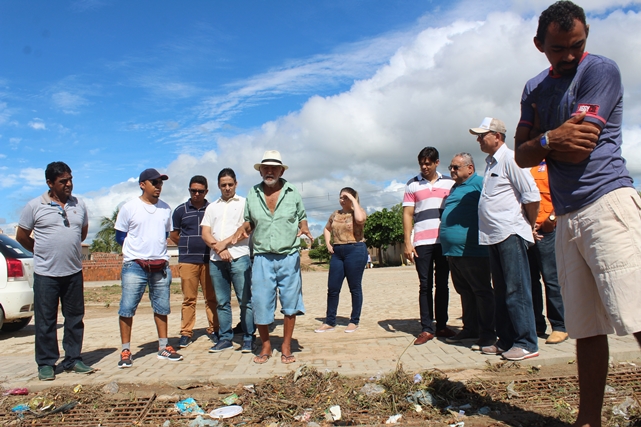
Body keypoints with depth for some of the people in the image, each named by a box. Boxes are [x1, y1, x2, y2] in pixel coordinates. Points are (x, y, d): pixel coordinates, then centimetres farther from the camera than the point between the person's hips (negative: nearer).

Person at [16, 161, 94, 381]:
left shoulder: (79, 205, 5)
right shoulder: (34, 206, -4)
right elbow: (21, 236, 4)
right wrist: (44, 253, 8)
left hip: (74, 272, 3)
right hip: (46, 274, -3)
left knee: (75, 318, 9)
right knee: (45, 321, 5)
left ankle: (73, 359, 21)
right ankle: (46, 364, 17)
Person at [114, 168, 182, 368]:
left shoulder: (165, 208, 9)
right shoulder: (129, 208, -2)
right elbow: (120, 236, 3)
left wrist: (159, 251, 6)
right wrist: (136, 250, -4)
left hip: (160, 266, 4)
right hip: (134, 265, -4)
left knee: (162, 308, 9)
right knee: (127, 308, -3)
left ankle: (163, 347, 20)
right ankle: (125, 351, 10)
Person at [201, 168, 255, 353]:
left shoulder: (244, 203, 7)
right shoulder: (212, 207, 18)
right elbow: (205, 234, 9)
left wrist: (224, 243, -9)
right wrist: (218, 248, -8)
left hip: (239, 257, -4)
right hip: (216, 260, 4)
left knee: (245, 300, -3)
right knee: (222, 302, 8)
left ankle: (248, 338, 4)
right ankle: (225, 338, 16)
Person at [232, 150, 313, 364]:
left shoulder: (293, 193, 4)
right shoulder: (252, 194, 6)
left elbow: (302, 218, 12)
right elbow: (249, 222, 15)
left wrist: (304, 228, -10)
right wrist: (242, 229, -7)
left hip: (289, 257, 0)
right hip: (263, 258, 1)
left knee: (290, 303, 5)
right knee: (261, 303, 2)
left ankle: (286, 347, 20)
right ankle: (265, 347, 22)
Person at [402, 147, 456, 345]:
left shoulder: (450, 182, 10)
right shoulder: (412, 185, 7)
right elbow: (407, 214, 4)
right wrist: (407, 243, -4)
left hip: (445, 241, 1)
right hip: (422, 242, -1)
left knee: (442, 284, 8)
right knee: (425, 286, 1)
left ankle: (442, 325, 17)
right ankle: (427, 329, 4)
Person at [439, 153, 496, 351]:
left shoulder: (479, 183, -6)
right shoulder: (454, 188, 22)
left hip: (472, 251, -9)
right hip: (453, 251, 9)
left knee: (482, 291, 0)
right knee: (465, 292, 15)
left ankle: (487, 333, 7)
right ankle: (470, 329, 24)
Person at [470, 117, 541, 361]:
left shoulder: (510, 159, -8)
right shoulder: (490, 163, 18)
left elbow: (532, 195, -13)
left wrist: (529, 226, -3)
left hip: (511, 234, -9)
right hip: (493, 237, 9)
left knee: (516, 290, -5)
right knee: (501, 292, 12)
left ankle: (526, 343, 3)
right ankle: (506, 341, 21)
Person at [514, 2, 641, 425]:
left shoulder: (601, 70, -1)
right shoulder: (535, 88, 19)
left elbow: (576, 149, -11)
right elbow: (522, 155, 13)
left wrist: (540, 136, 4)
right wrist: (550, 139, -5)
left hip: (606, 203, -5)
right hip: (566, 217, 6)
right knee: (585, 328, 8)